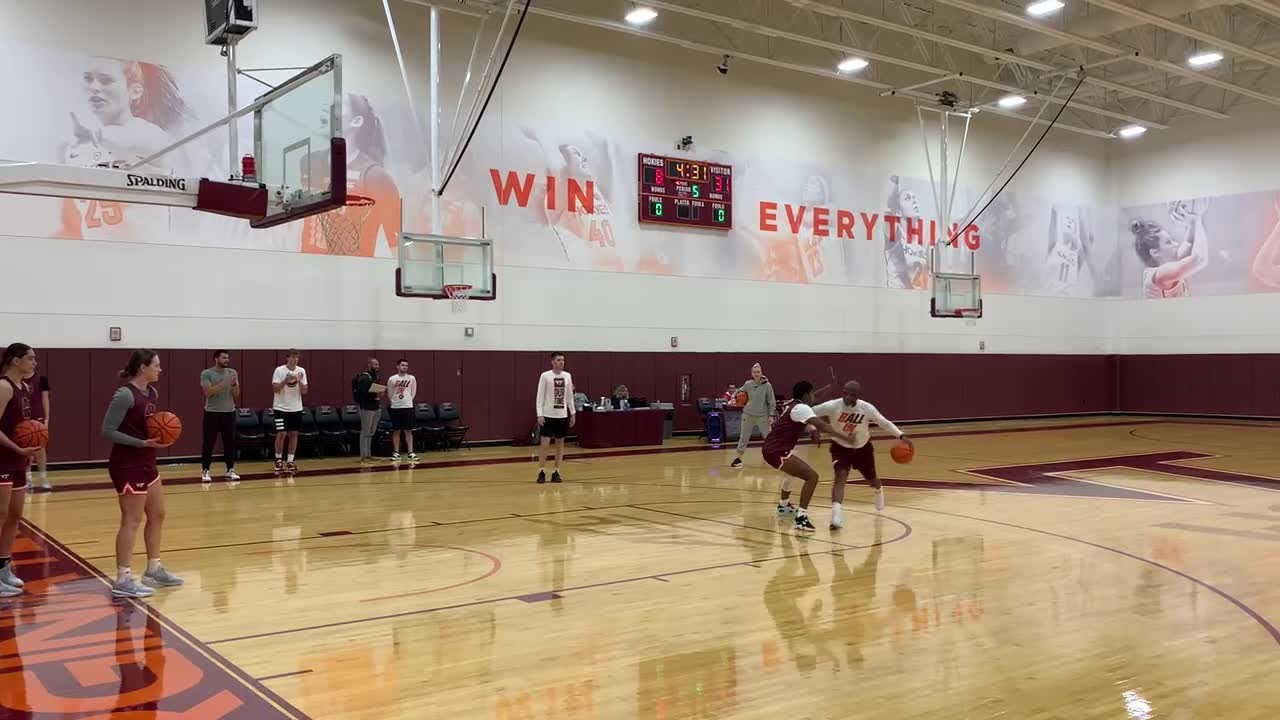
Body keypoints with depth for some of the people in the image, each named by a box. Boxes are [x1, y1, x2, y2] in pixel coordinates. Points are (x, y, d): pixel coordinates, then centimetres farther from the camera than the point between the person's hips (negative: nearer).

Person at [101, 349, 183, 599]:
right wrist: (143, 443, -25)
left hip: (146, 463, 9)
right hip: (127, 466, -9)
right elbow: (108, 431, -20)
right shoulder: (125, 394, -18)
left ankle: (154, 569, 29)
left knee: (157, 515, 16)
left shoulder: (152, 393, 8)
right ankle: (123, 580, 2)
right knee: (132, 521, -5)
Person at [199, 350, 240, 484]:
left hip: (229, 412, 4)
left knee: (230, 442, 5)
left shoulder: (232, 373, 6)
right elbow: (208, 392, -16)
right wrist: (224, 383, -23)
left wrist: (234, 384, -17)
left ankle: (230, 470, 12)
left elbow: (236, 394, 3)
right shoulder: (206, 373, -5)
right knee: (208, 443, -1)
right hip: (212, 412, -4)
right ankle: (205, 471, 7)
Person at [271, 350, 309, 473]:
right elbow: (275, 388, -13)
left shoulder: (301, 371, 2)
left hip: (296, 408, 4)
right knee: (281, 434, -7)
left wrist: (299, 381, -17)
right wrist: (286, 380, -24)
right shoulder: (279, 370, -8)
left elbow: (304, 391, 0)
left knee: (293, 434, 4)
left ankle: (290, 461, 11)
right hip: (281, 408, -4)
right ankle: (278, 459, 10)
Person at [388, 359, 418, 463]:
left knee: (408, 431, 0)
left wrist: (407, 400, 7)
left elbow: (413, 393, 8)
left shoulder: (411, 378, 1)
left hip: (408, 407, 0)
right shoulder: (392, 379, 0)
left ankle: (411, 453, 2)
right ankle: (396, 453, 12)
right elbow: (390, 393, 9)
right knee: (396, 431, 6)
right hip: (395, 407, 0)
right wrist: (395, 401, 9)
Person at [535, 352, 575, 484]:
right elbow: (540, 396, -8)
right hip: (548, 415, -5)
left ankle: (556, 472, 14)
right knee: (544, 443, -6)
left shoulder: (567, 376, 7)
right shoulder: (545, 376, -7)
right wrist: (540, 414, -14)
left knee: (560, 444, 6)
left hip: (562, 415, 5)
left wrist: (573, 412, 10)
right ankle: (541, 472, 5)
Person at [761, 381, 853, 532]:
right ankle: (801, 517, -21)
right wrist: (844, 436, -16)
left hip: (770, 448, 10)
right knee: (812, 476, -14)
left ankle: (783, 505, 52)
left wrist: (811, 428, 19)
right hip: (777, 451, -10)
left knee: (795, 470, 36)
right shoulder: (802, 408, -12)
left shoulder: (790, 404, 13)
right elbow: (823, 426, -19)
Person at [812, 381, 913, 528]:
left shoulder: (867, 408, -24)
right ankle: (836, 515, -36)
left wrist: (901, 436, -20)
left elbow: (883, 422, -10)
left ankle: (879, 491, 60)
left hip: (862, 448, 2)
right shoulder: (832, 406, -28)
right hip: (840, 447, -2)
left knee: (871, 479, 22)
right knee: (841, 476, -27)